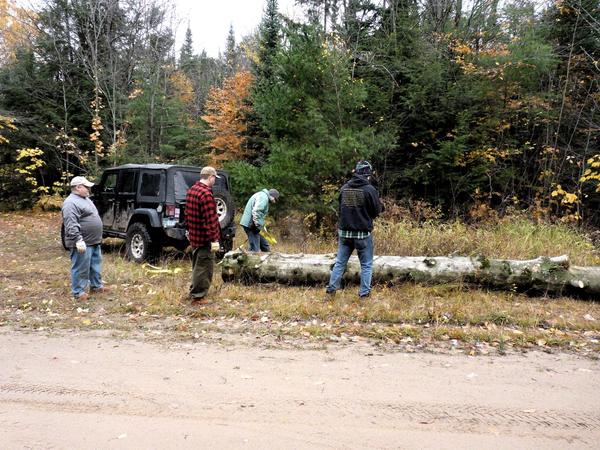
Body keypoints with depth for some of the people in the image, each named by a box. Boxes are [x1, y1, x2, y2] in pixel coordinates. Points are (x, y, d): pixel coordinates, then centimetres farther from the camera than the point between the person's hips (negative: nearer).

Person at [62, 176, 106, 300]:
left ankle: (96, 285, 29)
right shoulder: (71, 203, -17)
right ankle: (78, 292, 6)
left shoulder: (85, 199, 16)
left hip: (94, 241, 10)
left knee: (96, 265, 17)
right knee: (80, 268, -2)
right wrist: (78, 240, -30)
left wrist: (98, 237, 26)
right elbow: (71, 225, -25)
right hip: (82, 243, -10)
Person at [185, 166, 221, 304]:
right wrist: (214, 239, -21)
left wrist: (189, 229, 26)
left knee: (197, 265, 21)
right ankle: (198, 296, 8)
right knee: (204, 266, 0)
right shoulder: (206, 193, -21)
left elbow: (187, 213, 18)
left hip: (194, 236, 10)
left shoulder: (191, 190, 9)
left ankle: (194, 290, 33)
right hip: (205, 237, -10)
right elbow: (210, 219, -23)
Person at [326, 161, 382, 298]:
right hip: (363, 233, -4)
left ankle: (331, 288, 18)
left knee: (340, 262, 15)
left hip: (344, 232, 4)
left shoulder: (344, 188, 1)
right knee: (366, 265, 10)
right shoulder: (369, 189, -13)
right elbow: (377, 211, -4)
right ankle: (364, 292, 11)